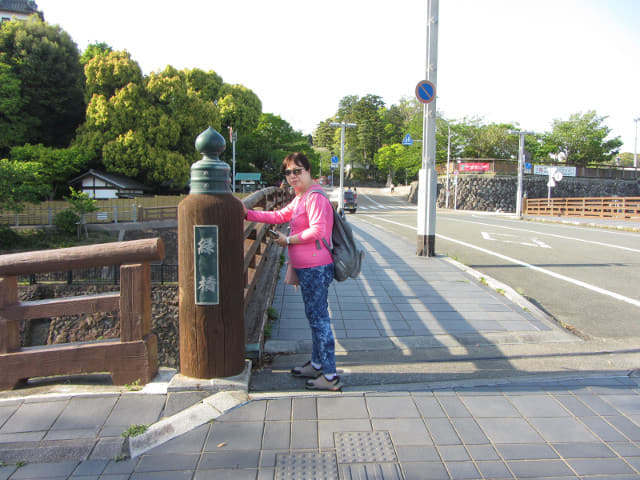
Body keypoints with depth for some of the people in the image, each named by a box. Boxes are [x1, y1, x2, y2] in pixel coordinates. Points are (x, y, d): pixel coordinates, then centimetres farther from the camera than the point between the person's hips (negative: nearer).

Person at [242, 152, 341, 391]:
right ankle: (316, 365, 34)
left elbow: (317, 230, -25)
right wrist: (248, 214, 16)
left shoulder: (315, 197, -15)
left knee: (319, 319, -5)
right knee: (315, 317, 19)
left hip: (315, 269, -11)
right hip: (307, 268, 11)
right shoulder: (299, 199, 18)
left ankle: (330, 376, 3)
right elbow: (280, 216, 22)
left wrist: (288, 240, -15)